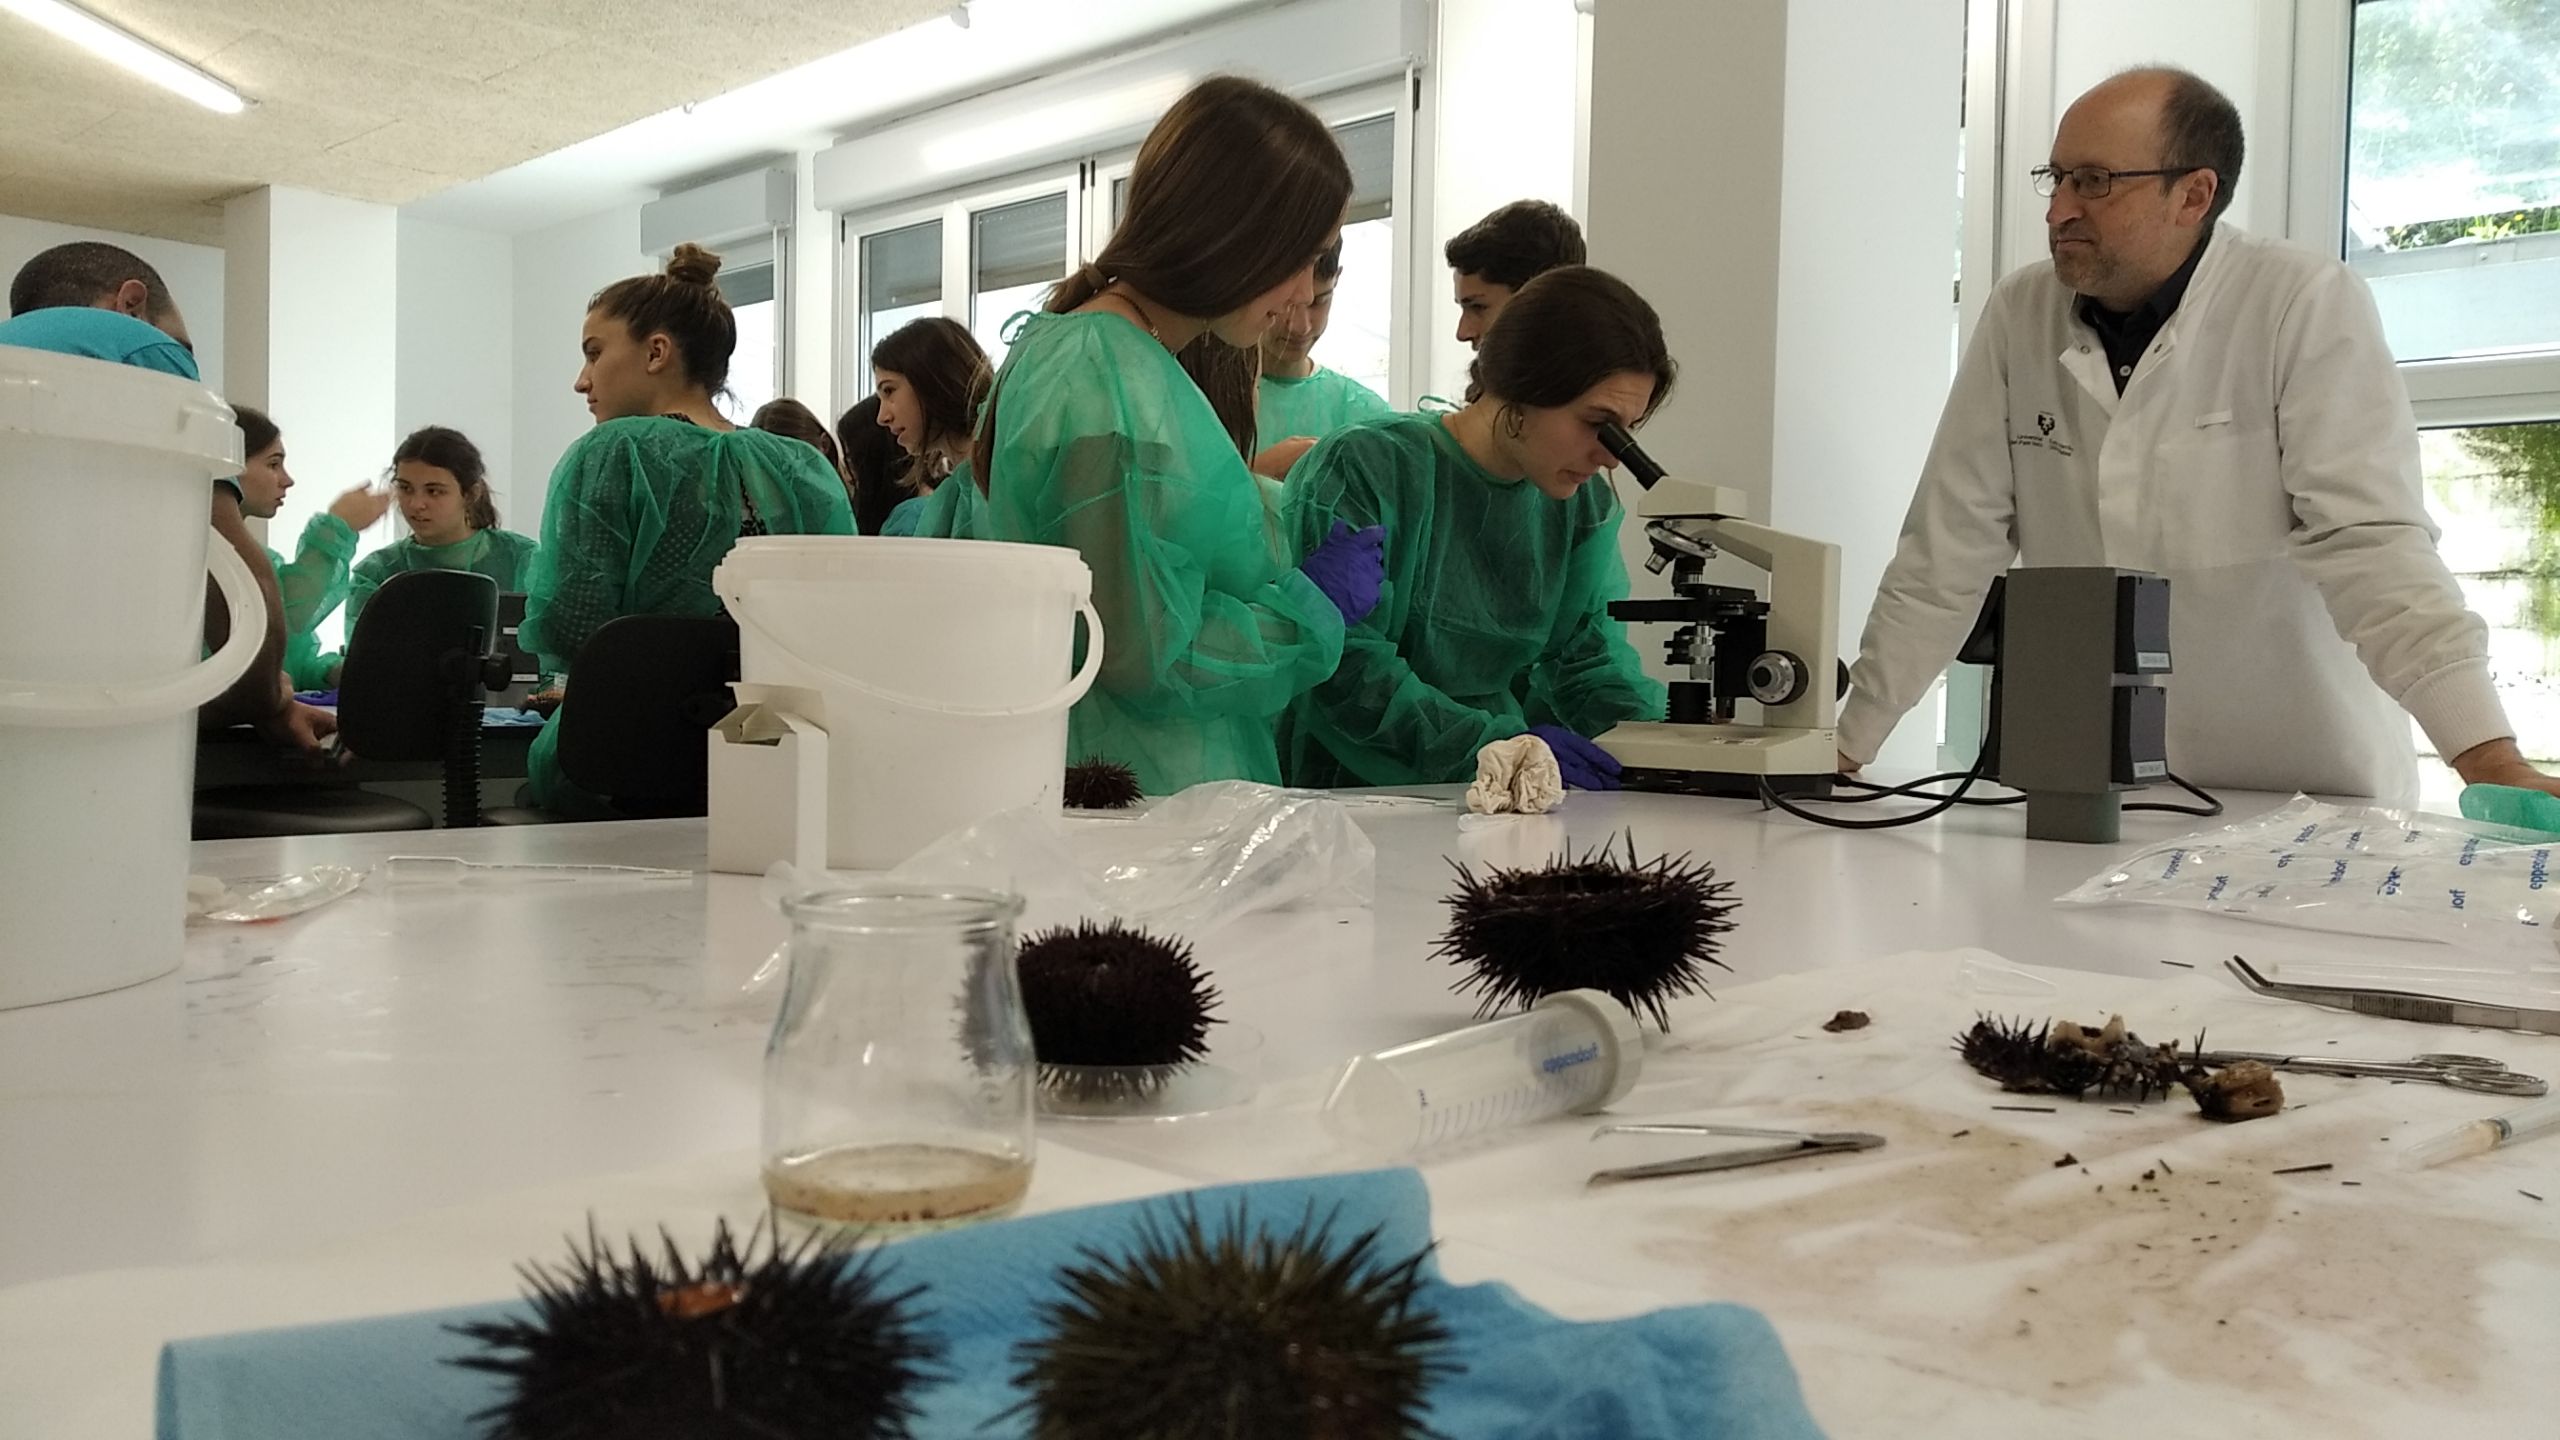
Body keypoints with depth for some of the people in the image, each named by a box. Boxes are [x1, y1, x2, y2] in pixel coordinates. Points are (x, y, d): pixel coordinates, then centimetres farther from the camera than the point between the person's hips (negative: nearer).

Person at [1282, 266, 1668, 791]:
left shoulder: (1585, 508, 9)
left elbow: (1588, 663, 8)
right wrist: (1496, 744, -25)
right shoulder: (1365, 468, -11)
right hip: (1355, 791, -4)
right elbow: (1342, 668, -18)